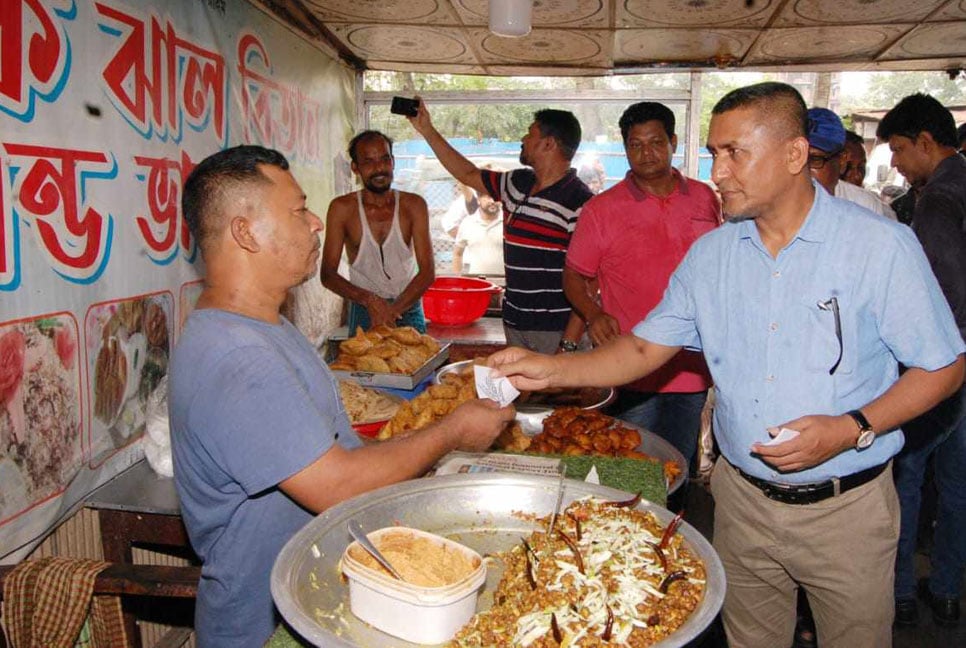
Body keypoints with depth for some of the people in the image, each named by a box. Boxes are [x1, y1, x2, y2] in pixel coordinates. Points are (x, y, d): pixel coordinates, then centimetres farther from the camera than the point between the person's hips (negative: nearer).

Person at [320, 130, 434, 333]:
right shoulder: (342, 208, -8)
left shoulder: (413, 205, -6)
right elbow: (328, 274, -9)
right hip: (363, 309, -1)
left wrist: (393, 310, -21)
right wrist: (369, 299, -24)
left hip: (408, 307, 1)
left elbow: (427, 272, -10)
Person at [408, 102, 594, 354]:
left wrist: (568, 345, -21)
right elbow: (468, 174, 26)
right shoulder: (517, 183, 10)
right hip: (514, 325, 7)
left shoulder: (580, 202, -14)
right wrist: (427, 130, 27)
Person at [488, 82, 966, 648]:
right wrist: (552, 370, -12)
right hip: (742, 500, 4)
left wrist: (849, 429, -21)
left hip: (845, 510, -3)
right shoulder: (710, 254, 0)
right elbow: (645, 348, 2)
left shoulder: (882, 246, -12)